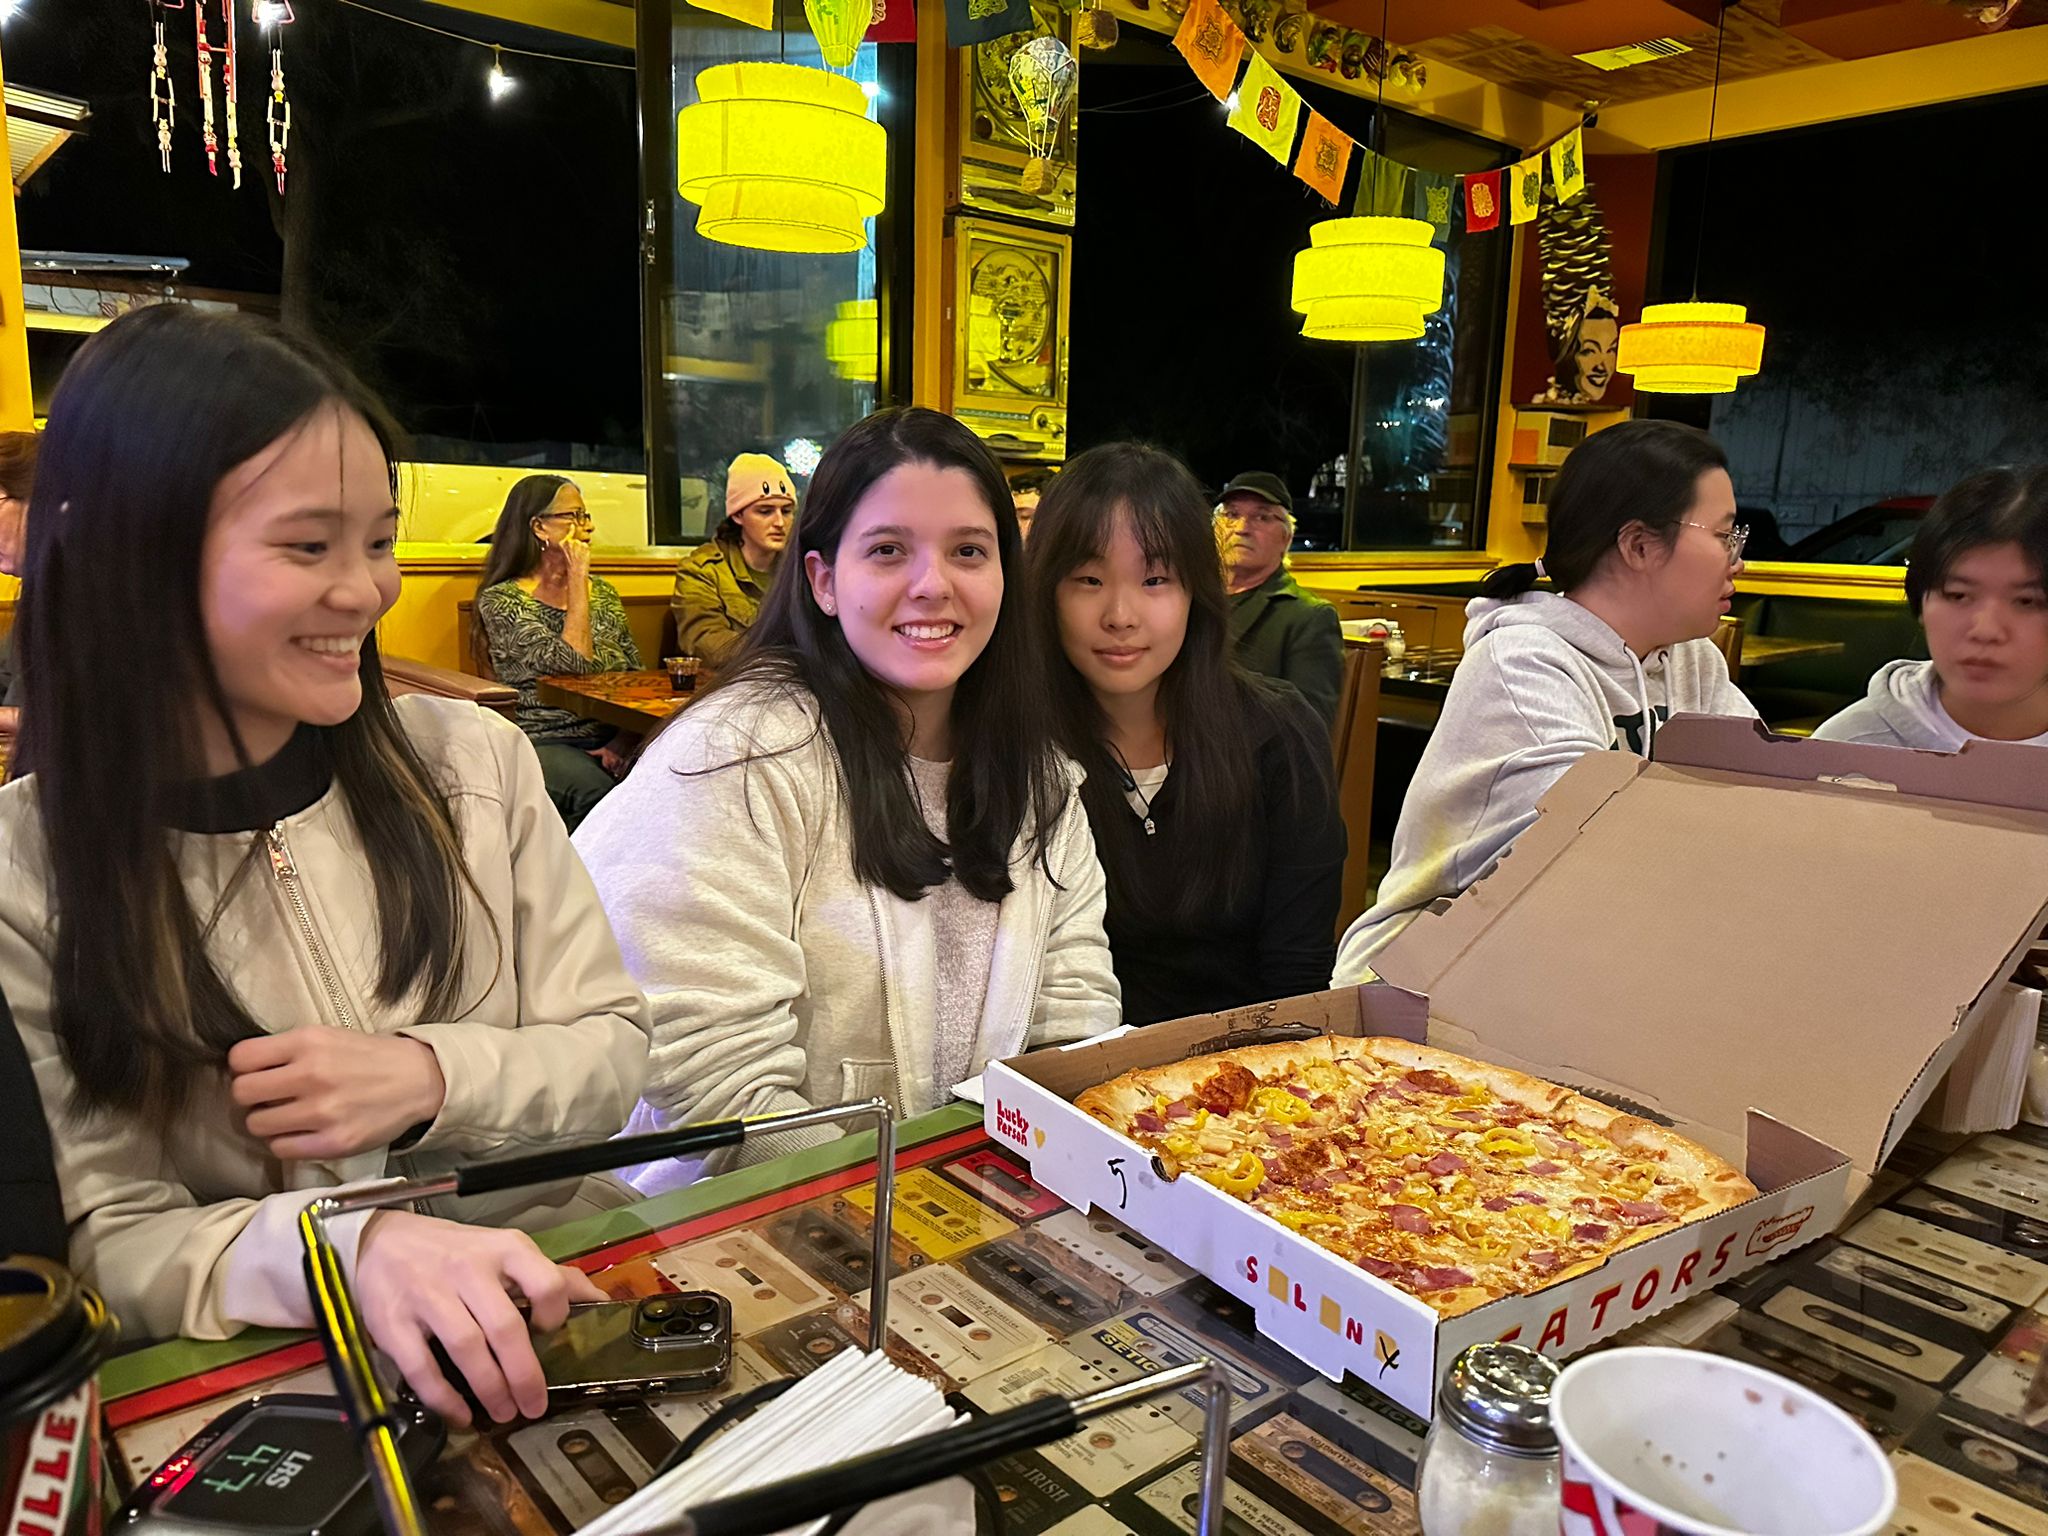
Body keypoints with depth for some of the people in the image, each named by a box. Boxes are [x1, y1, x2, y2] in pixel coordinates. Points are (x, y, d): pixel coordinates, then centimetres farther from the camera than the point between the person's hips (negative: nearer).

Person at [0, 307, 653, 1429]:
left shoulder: (474, 761, 0)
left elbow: (613, 1051, 3)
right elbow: (105, 1248, -8)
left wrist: (433, 1081, -16)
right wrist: (348, 1245, -28)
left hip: (552, 1299, 0)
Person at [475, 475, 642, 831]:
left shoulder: (604, 592, 17)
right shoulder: (501, 600, -1)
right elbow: (573, 664, -16)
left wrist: (624, 742, -6)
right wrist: (577, 579, -7)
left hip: (611, 738, 5)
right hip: (545, 743, -4)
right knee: (598, 791, -37)